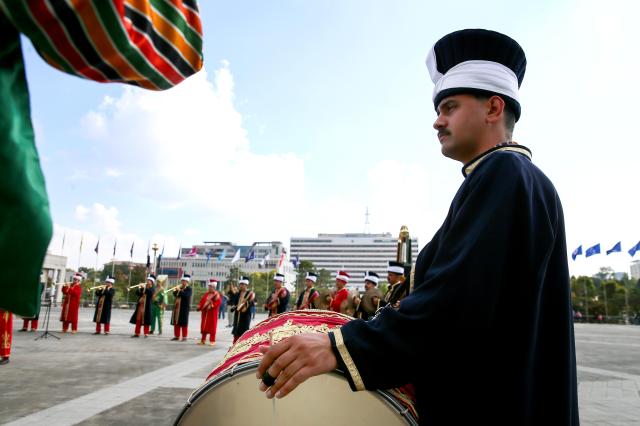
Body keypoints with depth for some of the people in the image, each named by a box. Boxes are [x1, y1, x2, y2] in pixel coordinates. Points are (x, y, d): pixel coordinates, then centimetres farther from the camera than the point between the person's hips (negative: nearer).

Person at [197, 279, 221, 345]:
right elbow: (202, 300, 14)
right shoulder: (206, 294, 14)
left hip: (212, 313, -6)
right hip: (205, 312, 6)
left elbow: (218, 302, -17)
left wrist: (211, 306, -27)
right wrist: (200, 306, -1)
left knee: (212, 326, -2)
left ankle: (212, 341, 4)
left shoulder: (217, 295, -6)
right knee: (204, 326, 9)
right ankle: (203, 340, 17)